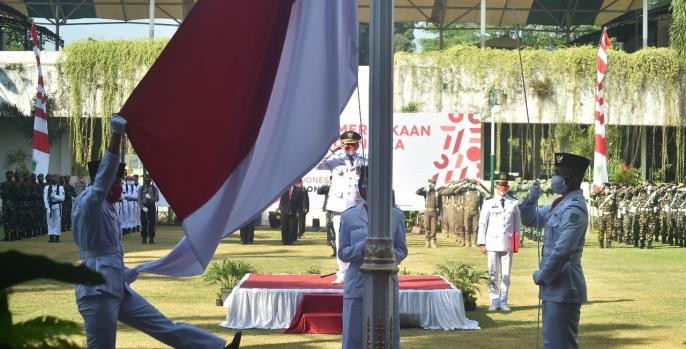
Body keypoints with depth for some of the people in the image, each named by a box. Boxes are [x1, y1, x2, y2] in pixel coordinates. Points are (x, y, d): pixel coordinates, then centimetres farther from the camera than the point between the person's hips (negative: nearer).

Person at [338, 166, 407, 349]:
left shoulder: (396, 215, 4)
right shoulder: (349, 216, 3)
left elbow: (402, 250, 9)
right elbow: (342, 253, 4)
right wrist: (363, 247, -15)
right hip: (357, 287, -1)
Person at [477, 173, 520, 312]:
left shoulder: (514, 204, 4)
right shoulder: (489, 203, 3)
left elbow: (517, 224, 8)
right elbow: (482, 223, 5)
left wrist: (516, 242, 6)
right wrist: (482, 243, 1)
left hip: (507, 244, 1)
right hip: (492, 243, 0)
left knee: (506, 274, 4)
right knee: (493, 274, 2)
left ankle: (503, 301, 12)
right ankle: (494, 301, 10)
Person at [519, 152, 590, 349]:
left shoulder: (574, 208, -18)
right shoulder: (560, 203, 12)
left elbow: (563, 250, -25)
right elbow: (530, 220, 21)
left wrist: (542, 275, -13)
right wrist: (531, 200, 1)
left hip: (563, 289, -10)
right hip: (554, 287, 10)